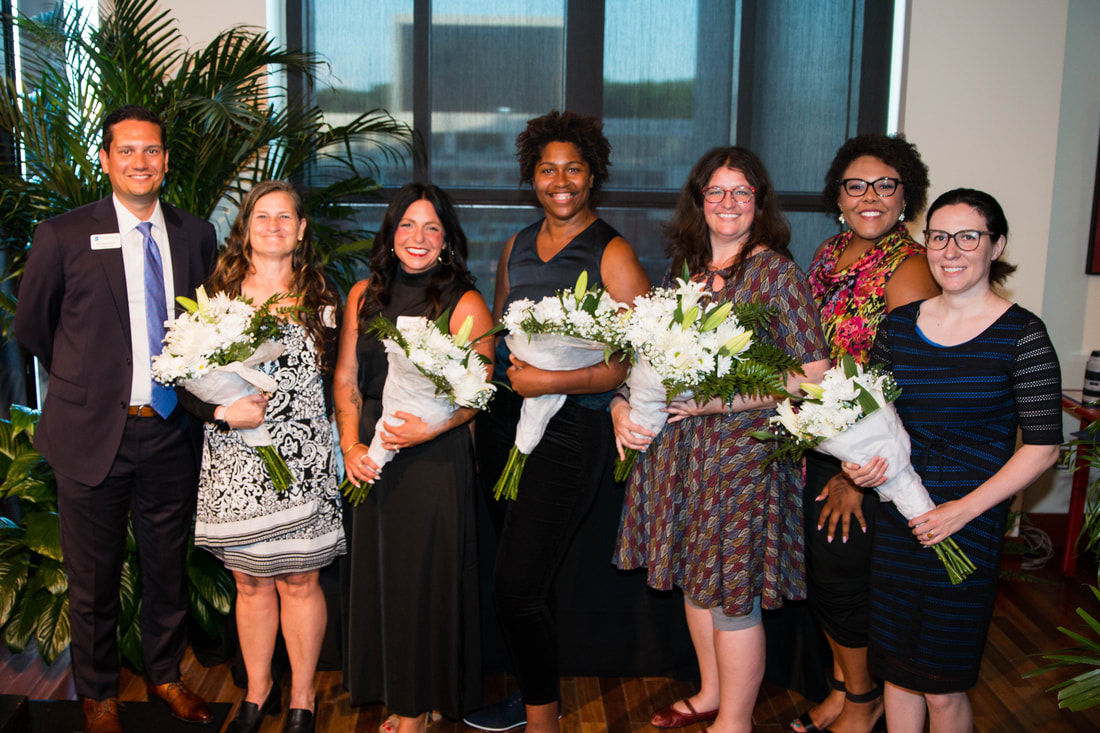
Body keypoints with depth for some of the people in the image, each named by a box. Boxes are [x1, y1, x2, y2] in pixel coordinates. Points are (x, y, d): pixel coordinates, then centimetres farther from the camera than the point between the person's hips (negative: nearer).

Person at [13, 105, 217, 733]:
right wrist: (89, 379, 10)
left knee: (169, 564, 17)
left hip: (172, 432, 3)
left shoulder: (196, 234, 3)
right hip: (94, 432, -2)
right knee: (94, 575, 12)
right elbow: (32, 327, 6)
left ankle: (166, 674, 39)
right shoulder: (64, 235, -6)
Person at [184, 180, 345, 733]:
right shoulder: (217, 293, 5)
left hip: (300, 459, -1)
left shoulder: (321, 297, 4)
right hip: (234, 461, 1)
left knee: (299, 582, 5)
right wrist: (224, 412, -13)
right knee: (250, 583, 12)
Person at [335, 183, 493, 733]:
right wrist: (350, 445, -3)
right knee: (378, 574, 11)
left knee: (427, 577, 4)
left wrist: (429, 428, -24)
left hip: (436, 458, -4)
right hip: (373, 459, 5)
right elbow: (346, 380, 9)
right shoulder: (365, 295, 7)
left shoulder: (465, 304, -7)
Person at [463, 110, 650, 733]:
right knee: (520, 580, 13)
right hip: (504, 424, 6)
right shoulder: (518, 246, 14)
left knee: (518, 589, -9)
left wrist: (548, 380, -19)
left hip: (570, 431, -6)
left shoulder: (613, 255, -6)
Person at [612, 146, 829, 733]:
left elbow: (814, 374, -12)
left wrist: (725, 400, -18)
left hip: (745, 449, -6)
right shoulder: (683, 267, 9)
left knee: (733, 591, 2)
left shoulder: (778, 273, -9)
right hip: (678, 444, 6)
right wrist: (623, 404, -2)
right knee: (695, 576, 17)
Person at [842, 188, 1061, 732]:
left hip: (970, 525, -4)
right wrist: (859, 463, -7)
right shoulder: (899, 325, 5)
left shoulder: (1021, 334, -9)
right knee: (897, 668, 14)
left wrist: (962, 509, -16)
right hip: (897, 520, 4)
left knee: (942, 685, 5)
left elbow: (1042, 446, -9)